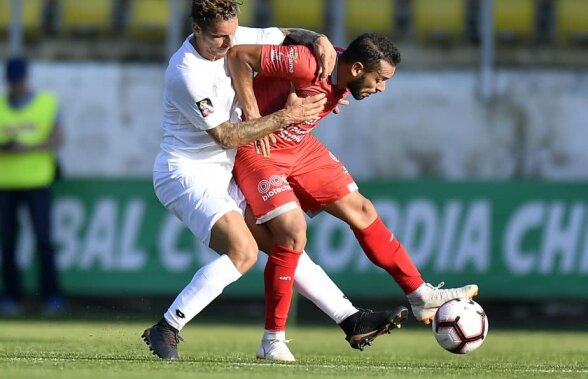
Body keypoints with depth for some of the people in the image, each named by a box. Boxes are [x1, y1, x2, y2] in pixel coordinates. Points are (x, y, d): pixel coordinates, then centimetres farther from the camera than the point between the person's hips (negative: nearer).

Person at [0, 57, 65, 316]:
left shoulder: (48, 103, 6)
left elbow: (57, 139, -2)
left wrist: (26, 148, -15)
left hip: (36, 180, -2)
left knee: (43, 240, -9)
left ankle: (51, 295, -4)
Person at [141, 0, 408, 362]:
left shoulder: (232, 39, -1)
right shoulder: (186, 73, -24)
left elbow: (286, 35, 15)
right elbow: (225, 136, -21)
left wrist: (319, 40, -7)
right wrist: (285, 116, -22)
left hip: (221, 174, 9)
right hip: (185, 173, -9)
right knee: (243, 251, -25)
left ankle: (352, 321, 12)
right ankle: (165, 329, -19)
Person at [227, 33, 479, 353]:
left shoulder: (342, 77, -5)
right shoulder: (306, 64, -31)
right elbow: (238, 55, -28)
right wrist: (252, 117, -31)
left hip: (298, 146, 9)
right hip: (255, 148, -9)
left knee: (361, 210, 9)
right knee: (293, 231, -21)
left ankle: (421, 296, 19)